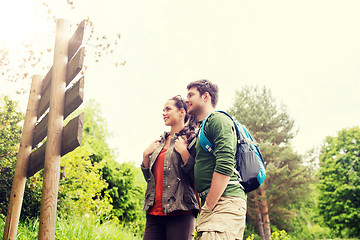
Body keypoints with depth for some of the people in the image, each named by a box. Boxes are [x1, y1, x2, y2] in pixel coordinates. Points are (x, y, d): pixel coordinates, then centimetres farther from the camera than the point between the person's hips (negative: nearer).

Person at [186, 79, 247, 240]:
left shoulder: (218, 120, -2)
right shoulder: (203, 127, 27)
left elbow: (225, 167, -16)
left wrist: (208, 207, -15)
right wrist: (204, 208, 16)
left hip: (225, 201, -9)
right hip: (211, 203, 9)